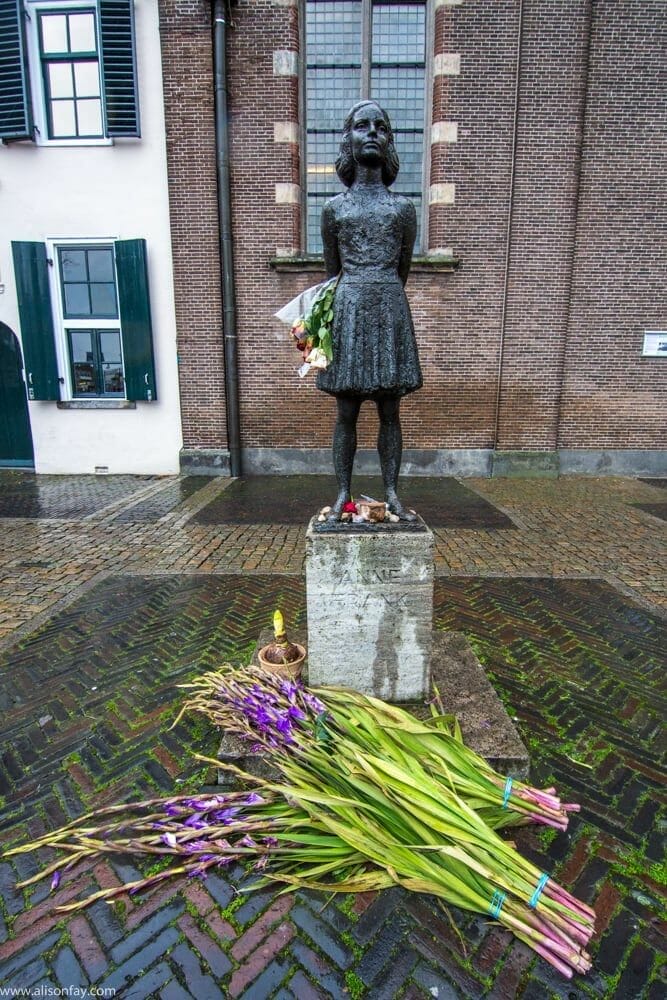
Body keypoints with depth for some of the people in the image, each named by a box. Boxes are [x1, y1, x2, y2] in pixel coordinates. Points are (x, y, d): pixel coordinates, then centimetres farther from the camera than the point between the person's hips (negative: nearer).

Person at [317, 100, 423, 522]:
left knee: (390, 412, 2)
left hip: (391, 312, 1)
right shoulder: (334, 207, 11)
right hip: (348, 311, 0)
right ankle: (343, 494, 11)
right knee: (346, 412, 0)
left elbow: (402, 269, 16)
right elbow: (332, 271, 14)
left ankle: (392, 494, 11)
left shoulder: (404, 207, 12)